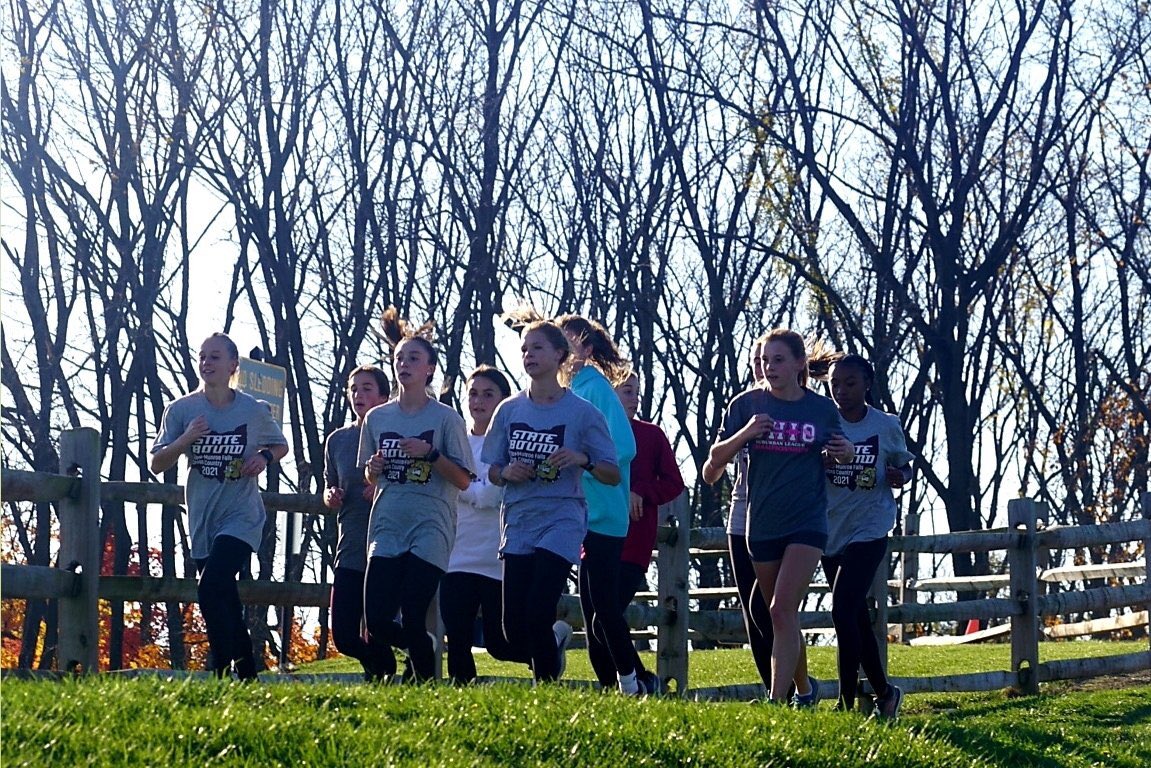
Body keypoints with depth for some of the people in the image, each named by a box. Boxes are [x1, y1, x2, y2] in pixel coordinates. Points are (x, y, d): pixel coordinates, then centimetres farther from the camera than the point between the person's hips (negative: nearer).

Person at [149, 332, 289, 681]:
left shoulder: (254, 411, -2)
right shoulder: (181, 410, 1)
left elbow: (281, 446, 15)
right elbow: (156, 465, -1)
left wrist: (265, 457, -7)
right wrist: (185, 440, -18)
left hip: (241, 517, -4)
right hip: (203, 520, 4)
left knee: (211, 590, -21)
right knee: (225, 600, 10)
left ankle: (223, 672, -17)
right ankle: (247, 672, 23)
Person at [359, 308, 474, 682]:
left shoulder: (446, 418, 0)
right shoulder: (377, 418, 11)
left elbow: (463, 480, -1)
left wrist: (430, 453, -15)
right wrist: (375, 467, -2)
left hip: (430, 528, -4)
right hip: (387, 527, 4)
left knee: (413, 621, -11)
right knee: (376, 620, -9)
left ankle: (425, 684, 11)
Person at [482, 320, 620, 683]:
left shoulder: (582, 412, -2)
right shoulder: (509, 410, 8)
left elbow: (613, 475, -1)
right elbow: (492, 471, 14)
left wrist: (583, 459, -19)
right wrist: (506, 473, -8)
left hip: (561, 520, -4)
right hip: (519, 523, 4)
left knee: (538, 618, -16)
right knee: (515, 632, -2)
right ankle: (556, 638, 32)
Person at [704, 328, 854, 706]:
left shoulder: (822, 409, 1)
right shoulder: (747, 404, 0)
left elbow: (836, 455, 17)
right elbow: (716, 458, 0)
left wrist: (846, 452, -7)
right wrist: (745, 433, -18)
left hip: (807, 523, -2)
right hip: (762, 525, 3)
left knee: (782, 610, -17)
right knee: (781, 617, 13)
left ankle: (777, 700, -19)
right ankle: (804, 688, 34)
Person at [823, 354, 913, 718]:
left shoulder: (887, 426, -2)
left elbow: (904, 466, 14)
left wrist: (899, 476, -10)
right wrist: (818, 463, -17)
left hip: (868, 531, -4)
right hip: (831, 532, 4)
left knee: (843, 611, -18)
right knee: (857, 619, 12)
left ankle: (847, 703, -14)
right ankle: (884, 693, 28)